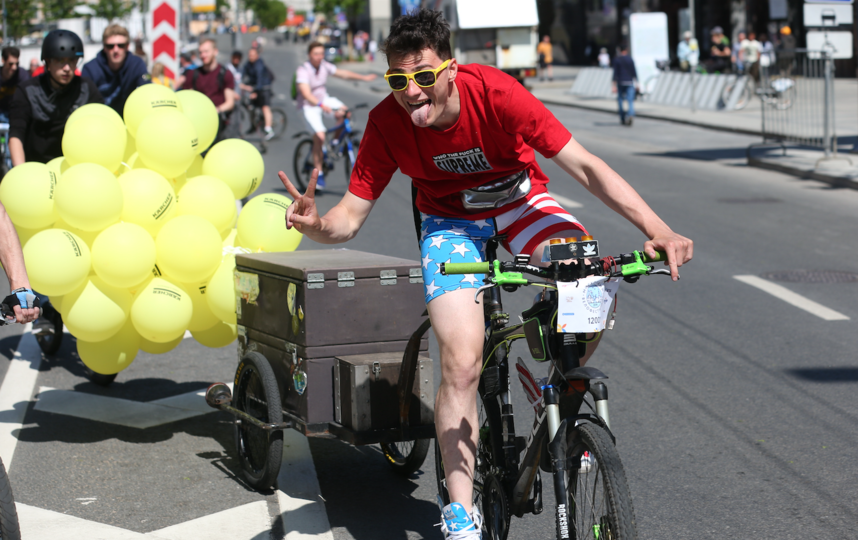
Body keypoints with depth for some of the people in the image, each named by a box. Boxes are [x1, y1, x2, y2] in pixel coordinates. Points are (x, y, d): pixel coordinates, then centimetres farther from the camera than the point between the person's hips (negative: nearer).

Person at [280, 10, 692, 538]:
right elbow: (351, 217, -18)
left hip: (519, 201, 0)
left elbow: (585, 165, -31)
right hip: (449, 220, 0)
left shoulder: (495, 93, -31)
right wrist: (315, 224, -43)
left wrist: (659, 230, -40)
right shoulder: (387, 123, -24)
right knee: (462, 364, -17)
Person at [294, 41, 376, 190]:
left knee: (343, 111, -20)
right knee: (319, 137, -21)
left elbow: (343, 73, 6)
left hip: (324, 99, 6)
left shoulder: (324, 65, -4)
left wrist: (364, 78, -1)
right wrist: (321, 105, -49)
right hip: (309, 105, -6)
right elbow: (306, 94, -34)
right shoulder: (303, 70, -23)